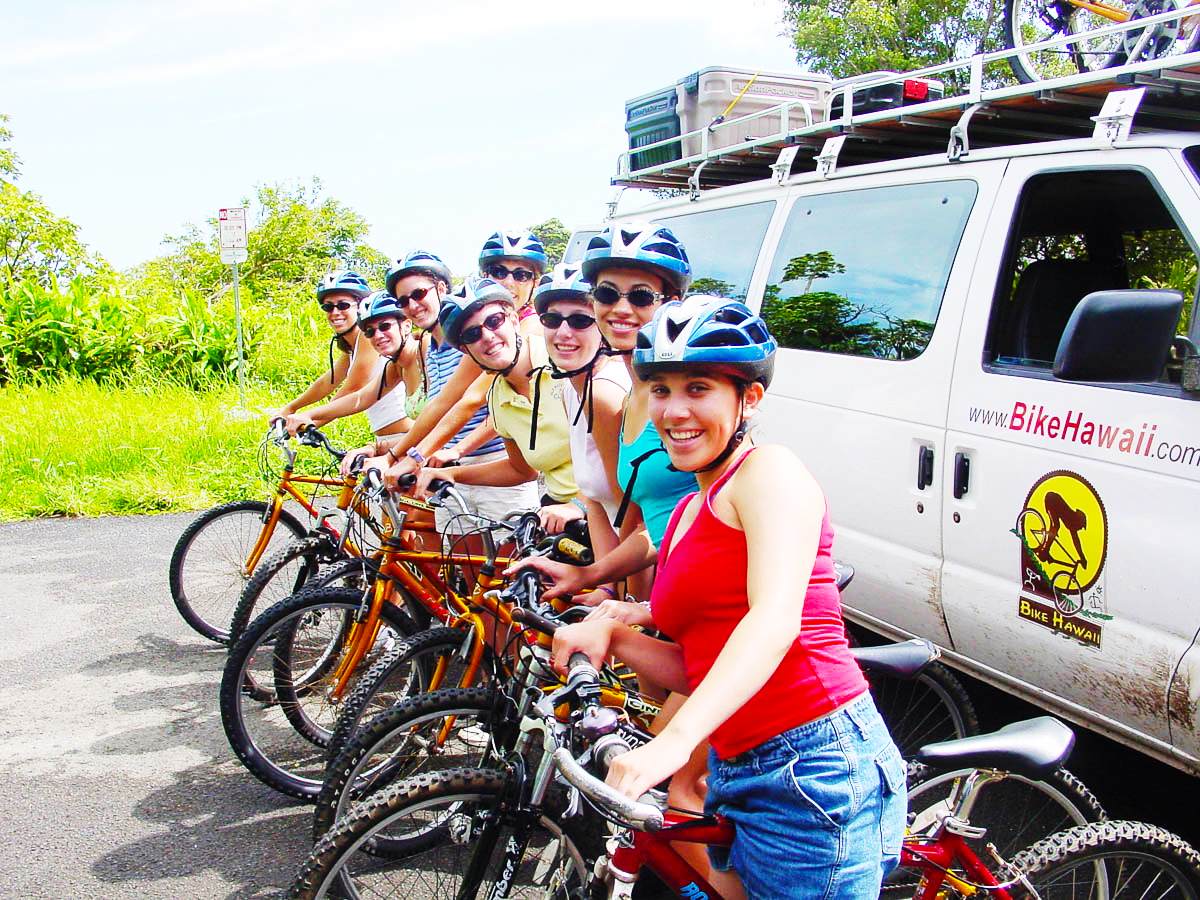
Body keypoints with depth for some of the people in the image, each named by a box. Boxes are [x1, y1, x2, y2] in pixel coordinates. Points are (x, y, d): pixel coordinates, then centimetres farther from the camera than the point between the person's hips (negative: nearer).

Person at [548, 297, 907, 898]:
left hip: (814, 769, -8)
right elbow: (696, 666, 13)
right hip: (739, 779, 8)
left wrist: (674, 739, -36)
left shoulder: (768, 471, -9)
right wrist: (609, 634, -3)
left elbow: (775, 618, -25)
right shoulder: (686, 514, 16)